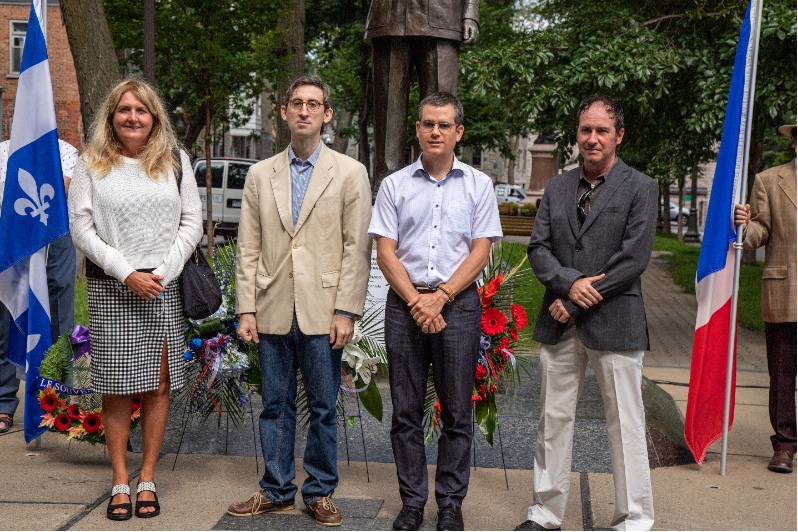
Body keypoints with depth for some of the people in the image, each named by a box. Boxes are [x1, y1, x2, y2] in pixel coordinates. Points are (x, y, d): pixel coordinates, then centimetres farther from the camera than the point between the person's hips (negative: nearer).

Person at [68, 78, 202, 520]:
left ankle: (147, 479, 13)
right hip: (110, 290, -1)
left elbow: (192, 221, 7)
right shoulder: (92, 165, 5)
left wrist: (164, 271, -5)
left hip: (164, 289, 1)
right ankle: (120, 483, 12)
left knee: (159, 385, 2)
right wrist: (126, 273, -10)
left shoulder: (175, 162, 9)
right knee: (116, 388, 1)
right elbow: (81, 228, -1)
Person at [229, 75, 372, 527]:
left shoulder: (350, 173, 2)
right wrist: (247, 310, 2)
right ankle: (276, 490, 24)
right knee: (276, 405, 11)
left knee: (323, 408, 6)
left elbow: (358, 249, -2)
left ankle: (320, 493, 21)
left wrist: (346, 311, -9)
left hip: (322, 314, -2)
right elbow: (249, 248, 9)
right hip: (274, 312, 3)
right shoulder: (261, 174, 10)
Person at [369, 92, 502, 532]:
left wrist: (439, 296, -9)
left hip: (458, 302, -1)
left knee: (457, 412, 2)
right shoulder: (394, 185, 8)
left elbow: (480, 251, 1)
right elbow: (385, 252, 3)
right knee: (405, 412, 5)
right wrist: (416, 301, -8)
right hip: (404, 304, 1)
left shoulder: (478, 184, 7)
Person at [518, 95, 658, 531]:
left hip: (615, 324, -4)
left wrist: (576, 303, -11)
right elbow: (538, 248, 6)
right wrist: (570, 282, -14)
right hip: (559, 325, 4)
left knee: (625, 425, 3)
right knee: (553, 420, 11)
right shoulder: (556, 188, 12)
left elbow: (634, 259, -10)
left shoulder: (639, 188, -1)